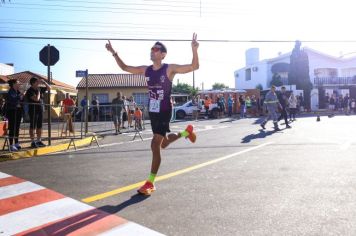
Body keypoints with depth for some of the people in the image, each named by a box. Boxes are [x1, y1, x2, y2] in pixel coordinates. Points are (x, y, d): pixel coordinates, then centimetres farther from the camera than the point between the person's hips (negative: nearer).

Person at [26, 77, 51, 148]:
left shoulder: (40, 89, 9)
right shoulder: (30, 91, -11)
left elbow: (49, 88, 16)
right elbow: (36, 99, -22)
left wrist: (44, 82, 2)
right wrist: (38, 91, -10)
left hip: (40, 109, 7)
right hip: (33, 110, -7)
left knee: (39, 126, 10)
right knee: (33, 127, -1)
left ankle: (39, 141, 18)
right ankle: (33, 142, 3)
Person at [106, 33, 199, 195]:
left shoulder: (170, 69, -9)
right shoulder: (145, 70, 7)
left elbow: (194, 67, -15)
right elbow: (124, 68, 17)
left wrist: (194, 50, -30)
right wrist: (114, 53, 9)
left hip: (164, 112, -7)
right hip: (152, 111, 7)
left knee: (155, 145, -11)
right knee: (163, 144, 22)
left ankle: (150, 183, -1)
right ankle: (186, 132, 49)